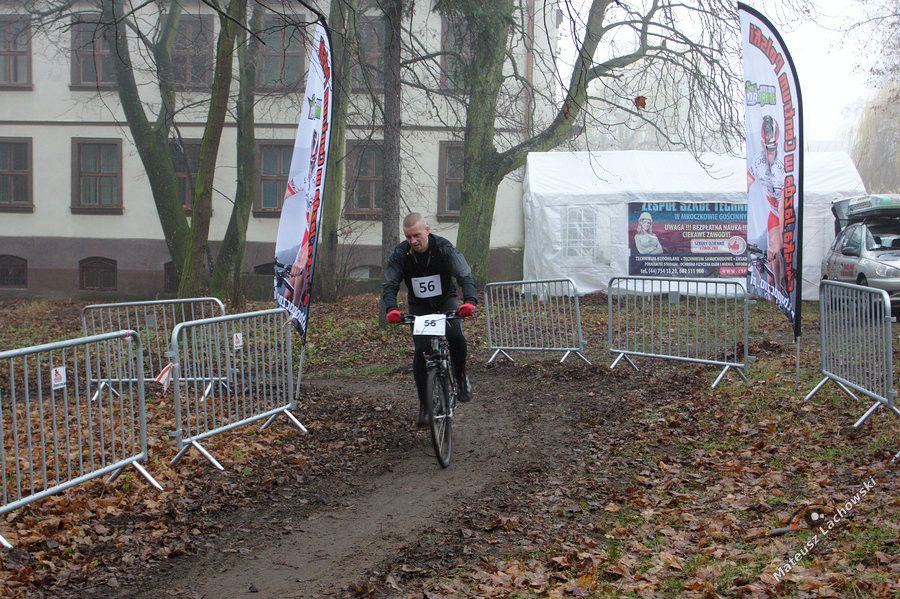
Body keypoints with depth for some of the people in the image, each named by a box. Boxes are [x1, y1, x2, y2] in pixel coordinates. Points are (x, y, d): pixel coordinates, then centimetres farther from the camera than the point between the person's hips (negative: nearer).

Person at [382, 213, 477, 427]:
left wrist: (470, 300, -47)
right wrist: (391, 308, -39)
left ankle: (460, 376, 1)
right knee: (420, 351, -12)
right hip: (419, 306, 1)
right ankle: (424, 404, 1)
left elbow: (464, 275, -28)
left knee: (456, 337, -28)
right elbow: (389, 284, -18)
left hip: (446, 300, -1)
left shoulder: (443, 248, -21)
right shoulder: (401, 253, -17)